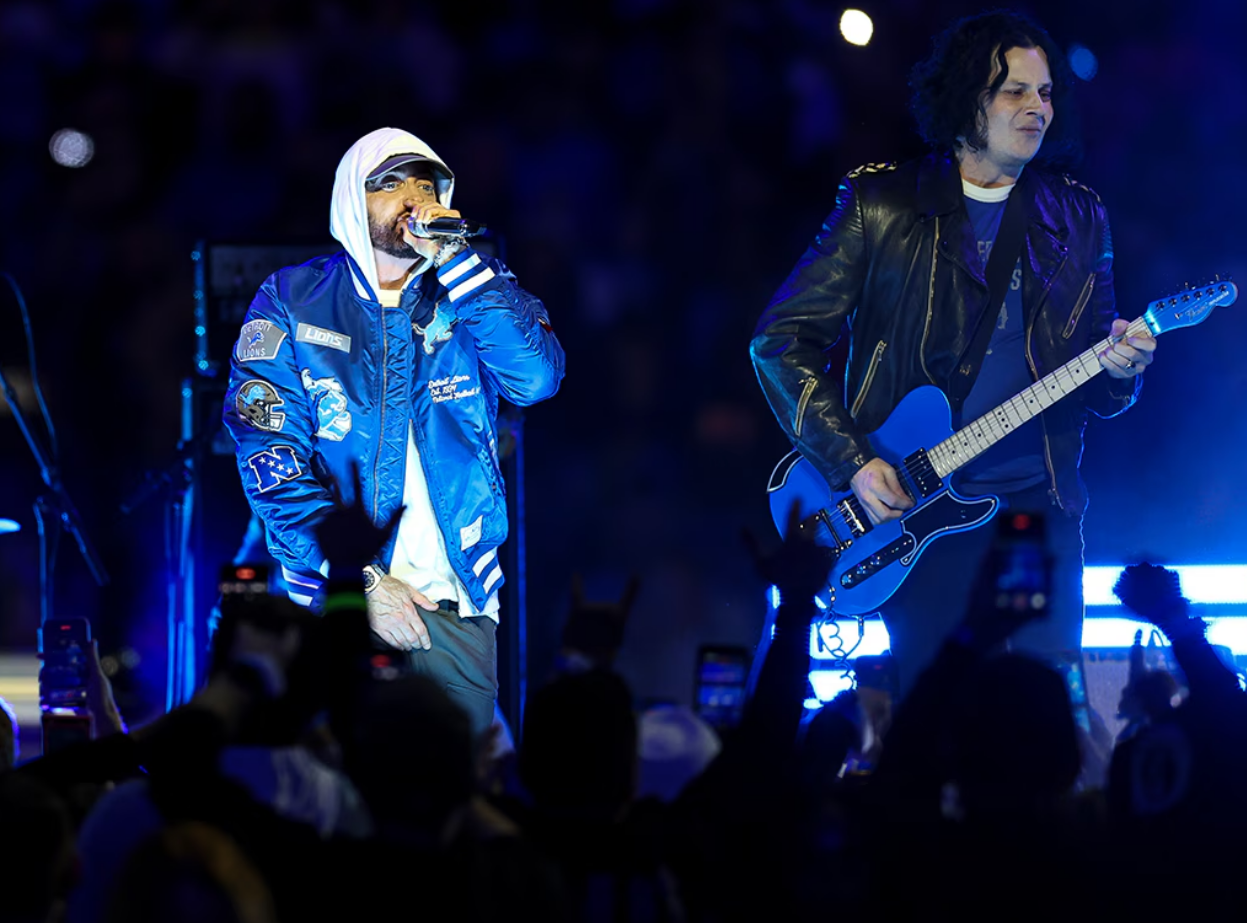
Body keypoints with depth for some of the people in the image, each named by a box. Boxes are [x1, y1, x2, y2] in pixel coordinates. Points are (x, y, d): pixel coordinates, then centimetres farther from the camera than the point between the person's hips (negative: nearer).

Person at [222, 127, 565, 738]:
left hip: (453, 599, 1)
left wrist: (453, 260, -14)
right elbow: (269, 456, -5)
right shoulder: (291, 302, 4)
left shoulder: (474, 291, 11)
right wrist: (359, 579, -14)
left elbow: (535, 378, -9)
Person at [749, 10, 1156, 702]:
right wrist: (850, 464, -9)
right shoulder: (880, 205, 1)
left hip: (1041, 512, 3)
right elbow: (780, 340, 0)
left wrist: (1118, 372, -9)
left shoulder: (1077, 220, 12)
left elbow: (1097, 392, 16)